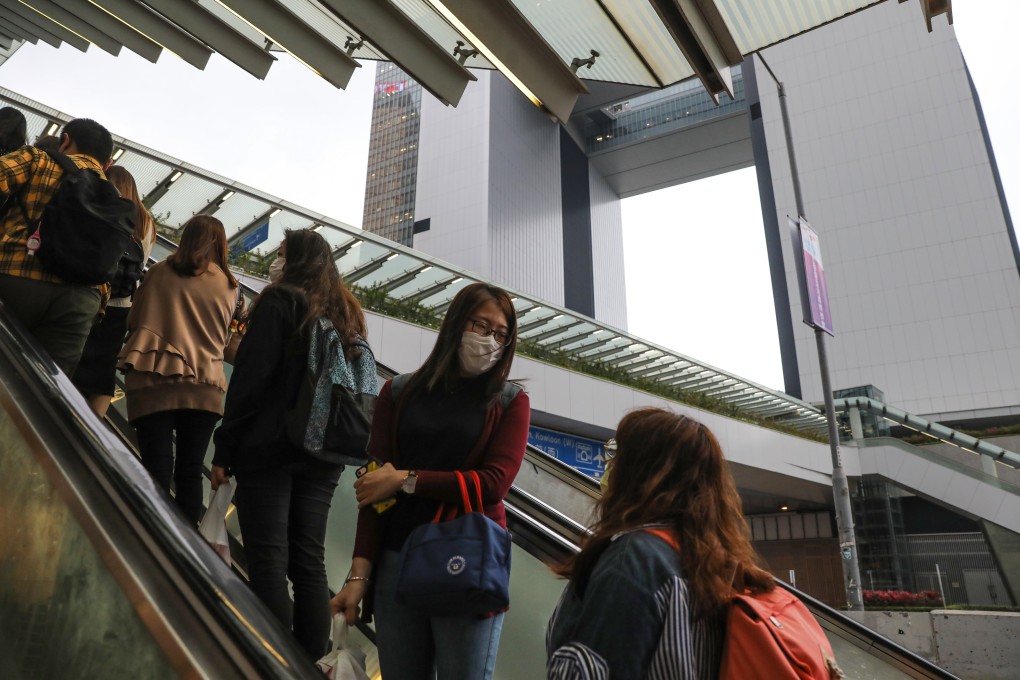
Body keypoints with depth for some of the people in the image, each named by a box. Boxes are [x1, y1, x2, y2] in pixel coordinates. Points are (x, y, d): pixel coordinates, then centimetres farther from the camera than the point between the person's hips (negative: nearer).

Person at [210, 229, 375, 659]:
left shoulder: (279, 302, -3)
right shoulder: (345, 313, 15)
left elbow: (249, 380, -9)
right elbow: (356, 386, 16)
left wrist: (224, 451, -6)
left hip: (269, 450, -6)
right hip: (323, 456, 6)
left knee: (268, 563, -1)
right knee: (309, 562, 9)